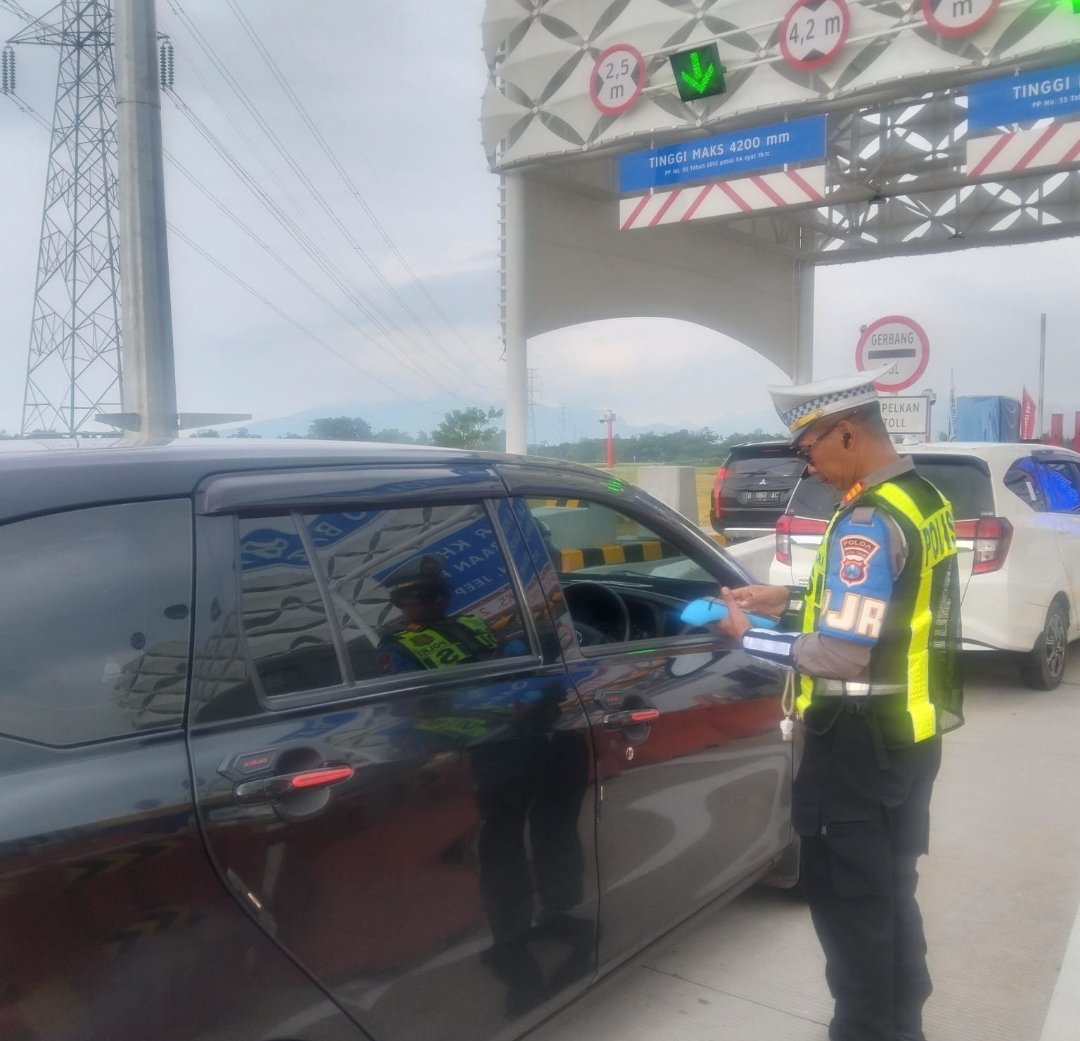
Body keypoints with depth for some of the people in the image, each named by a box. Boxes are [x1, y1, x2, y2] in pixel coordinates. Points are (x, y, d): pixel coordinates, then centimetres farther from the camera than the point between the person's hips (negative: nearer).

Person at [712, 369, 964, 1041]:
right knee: (890, 893, 22)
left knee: (846, 899, 5)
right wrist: (791, 604, 10)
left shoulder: (869, 521, -22)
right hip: (910, 734, 10)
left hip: (859, 744, -10)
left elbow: (842, 656, -25)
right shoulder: (926, 502, 7)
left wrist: (749, 636, -13)